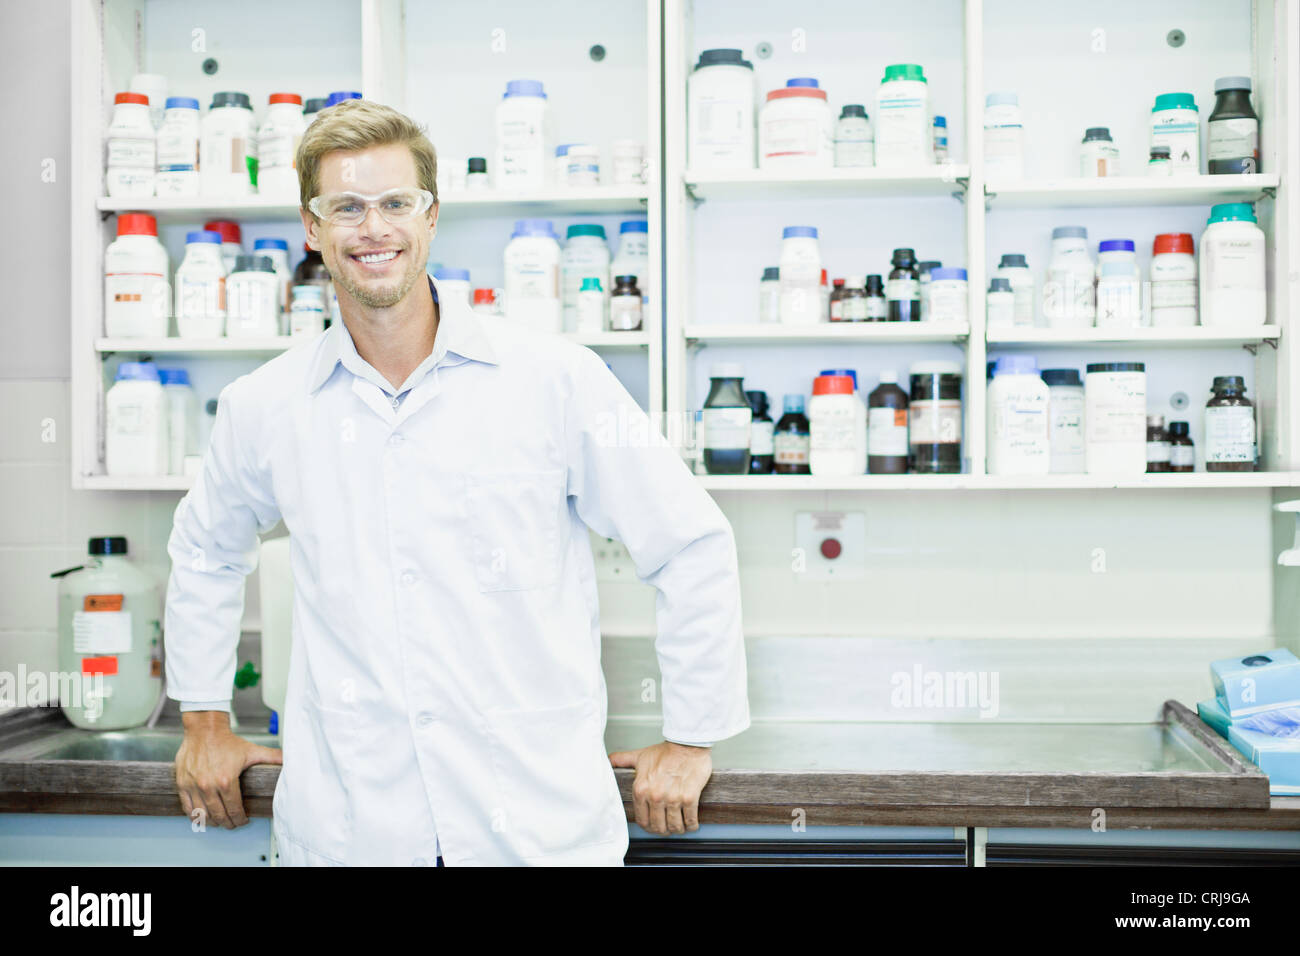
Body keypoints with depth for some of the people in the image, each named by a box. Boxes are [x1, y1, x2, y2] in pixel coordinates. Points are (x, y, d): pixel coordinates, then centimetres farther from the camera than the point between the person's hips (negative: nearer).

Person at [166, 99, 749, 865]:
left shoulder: (555, 378, -7)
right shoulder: (263, 408, 2)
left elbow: (692, 547, -1)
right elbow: (205, 552, 22)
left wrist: (692, 738, 1)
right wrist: (205, 719, 21)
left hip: (542, 823, -2)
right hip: (344, 829, 2)